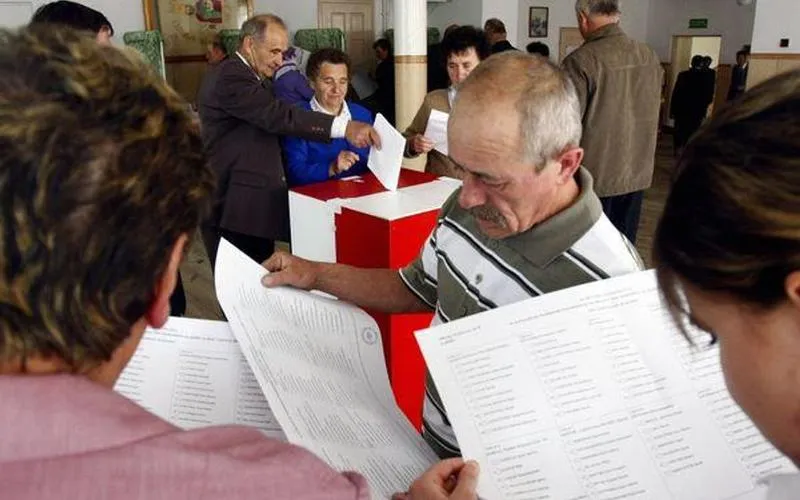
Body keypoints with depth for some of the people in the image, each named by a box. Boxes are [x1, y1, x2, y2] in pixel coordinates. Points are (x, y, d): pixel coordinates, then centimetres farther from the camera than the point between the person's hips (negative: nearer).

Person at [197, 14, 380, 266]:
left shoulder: (255, 78, 18)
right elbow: (278, 116, -28)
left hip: (252, 204, 10)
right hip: (234, 209, -10)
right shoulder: (230, 76, -16)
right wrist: (343, 127, -35)